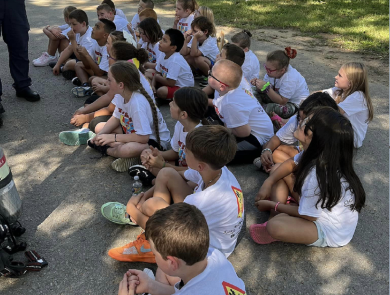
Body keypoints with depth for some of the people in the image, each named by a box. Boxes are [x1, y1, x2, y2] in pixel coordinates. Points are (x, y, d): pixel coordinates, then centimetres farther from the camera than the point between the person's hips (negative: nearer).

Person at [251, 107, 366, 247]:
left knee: (275, 226, -33)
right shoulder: (316, 153, -14)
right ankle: (275, 217, -2)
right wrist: (268, 182, -6)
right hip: (321, 207, 8)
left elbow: (307, 215, -21)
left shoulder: (317, 177, -37)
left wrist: (272, 205, -9)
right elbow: (291, 163, 7)